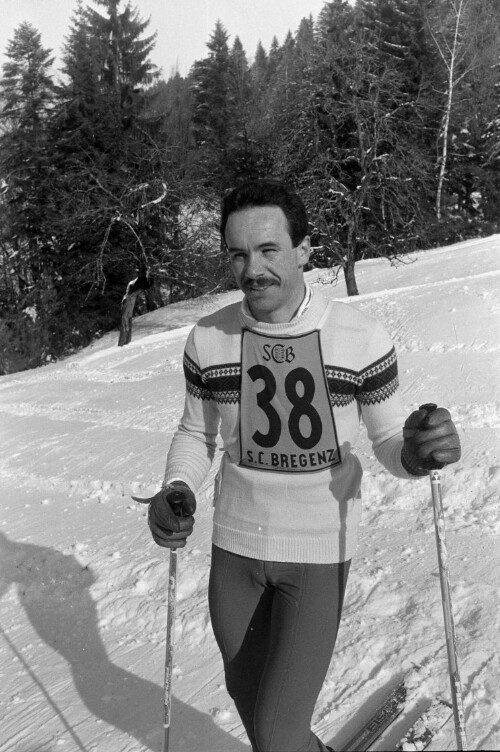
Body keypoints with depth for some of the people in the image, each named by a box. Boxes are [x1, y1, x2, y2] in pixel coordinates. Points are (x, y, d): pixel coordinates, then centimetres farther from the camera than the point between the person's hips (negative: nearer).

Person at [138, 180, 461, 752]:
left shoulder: (362, 338, -17)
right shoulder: (208, 340, -9)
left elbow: (387, 441, -5)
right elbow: (195, 433, 5)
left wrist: (415, 453, -29)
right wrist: (176, 491, -16)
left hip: (319, 552, -3)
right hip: (234, 544, 4)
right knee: (247, 695, 22)